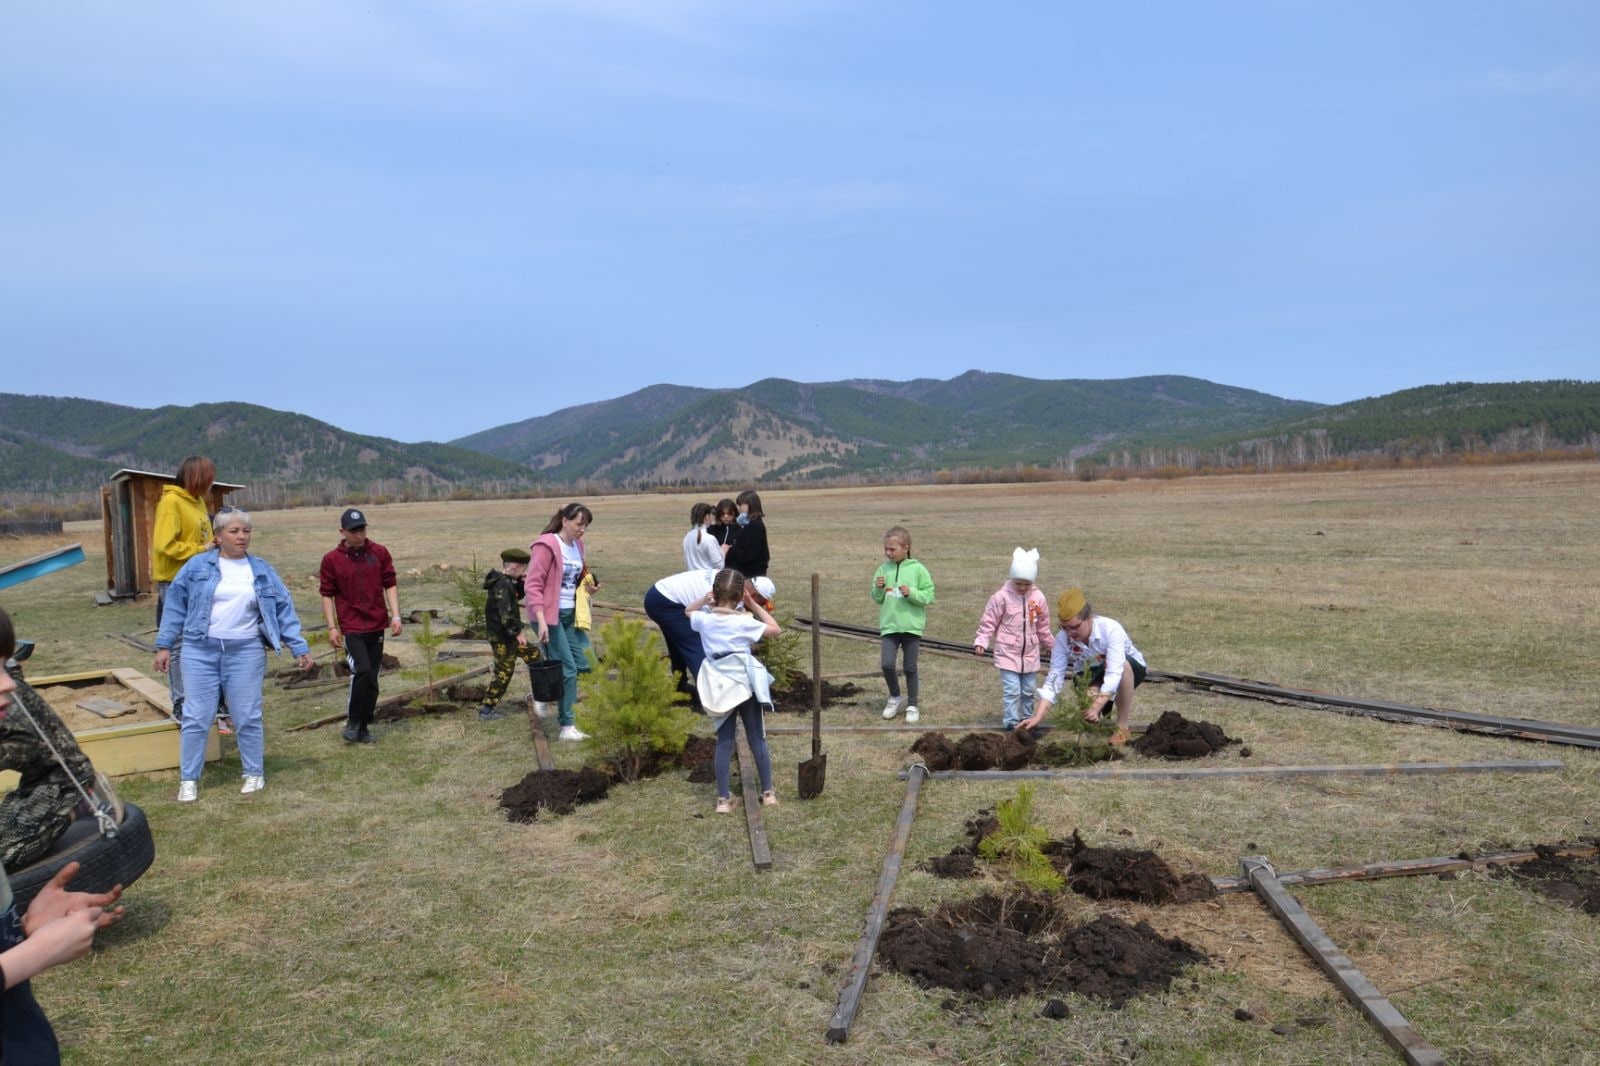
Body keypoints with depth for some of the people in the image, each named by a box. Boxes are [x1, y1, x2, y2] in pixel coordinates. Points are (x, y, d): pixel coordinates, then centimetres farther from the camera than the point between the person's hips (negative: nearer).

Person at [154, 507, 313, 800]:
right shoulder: (197, 566, 1)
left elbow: (283, 608, 5)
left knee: (248, 717, 5)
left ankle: (255, 774, 19)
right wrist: (164, 645, 0)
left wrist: (299, 647, 1)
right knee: (196, 717, 3)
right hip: (200, 651, 0)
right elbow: (176, 605, 4)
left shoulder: (262, 570, 5)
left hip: (245, 653, 1)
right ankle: (188, 779, 15)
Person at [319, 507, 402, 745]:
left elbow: (390, 584, 6)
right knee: (362, 670, -19)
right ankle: (353, 722, 0)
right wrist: (332, 627, -4)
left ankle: (364, 727, 20)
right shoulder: (331, 560, -3)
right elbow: (327, 595, 1)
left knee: (372, 678, 7)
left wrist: (395, 615, -3)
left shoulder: (379, 552, 2)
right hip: (351, 627, -3)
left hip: (377, 625, 3)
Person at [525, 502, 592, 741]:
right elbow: (533, 586, -18)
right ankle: (567, 726, 2)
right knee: (568, 668, -8)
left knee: (579, 665, 7)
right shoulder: (546, 546, -14)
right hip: (549, 616, -8)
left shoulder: (577, 546, 10)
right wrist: (541, 620, -24)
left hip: (569, 615, 8)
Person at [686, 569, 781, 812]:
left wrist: (705, 598, 9)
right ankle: (768, 792, 16)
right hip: (745, 682, -2)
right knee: (757, 738, 10)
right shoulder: (744, 622, -13)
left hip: (719, 685, 2)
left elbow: (688, 611, 20)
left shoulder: (705, 620, -4)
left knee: (724, 742, 7)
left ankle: (724, 799, 7)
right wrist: (754, 605, 1)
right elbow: (775, 629, 0)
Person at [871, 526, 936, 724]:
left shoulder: (917, 569, -6)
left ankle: (912, 705, 22)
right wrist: (878, 588, -12)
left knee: (910, 668, 7)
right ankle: (895, 697, 17)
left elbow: (929, 595, -6)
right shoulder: (883, 569, 3)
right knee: (887, 664, -8)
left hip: (912, 626, -2)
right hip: (889, 625, 2)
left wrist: (911, 593, -21)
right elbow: (877, 599, 9)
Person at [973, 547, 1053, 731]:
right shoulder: (1002, 597, -12)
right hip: (1007, 652, -4)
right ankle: (1011, 721, 0)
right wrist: (981, 641, -15)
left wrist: (1048, 643, 22)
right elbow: (988, 622, -7)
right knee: (1012, 690, -8)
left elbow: (1043, 625, 13)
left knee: (1028, 691, 14)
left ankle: (1027, 719, 28)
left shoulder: (1038, 598, -1)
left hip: (1030, 653, 4)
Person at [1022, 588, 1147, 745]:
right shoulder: (1062, 639, -24)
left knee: (1124, 663, -37)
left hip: (1130, 669, -2)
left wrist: (1096, 706, -54)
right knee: (1090, 695, -33)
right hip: (1092, 677, 2)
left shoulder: (1111, 629, -35)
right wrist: (1038, 717, -37)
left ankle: (1122, 726, -18)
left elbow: (1114, 674, -42)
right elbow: (1054, 678, -26)